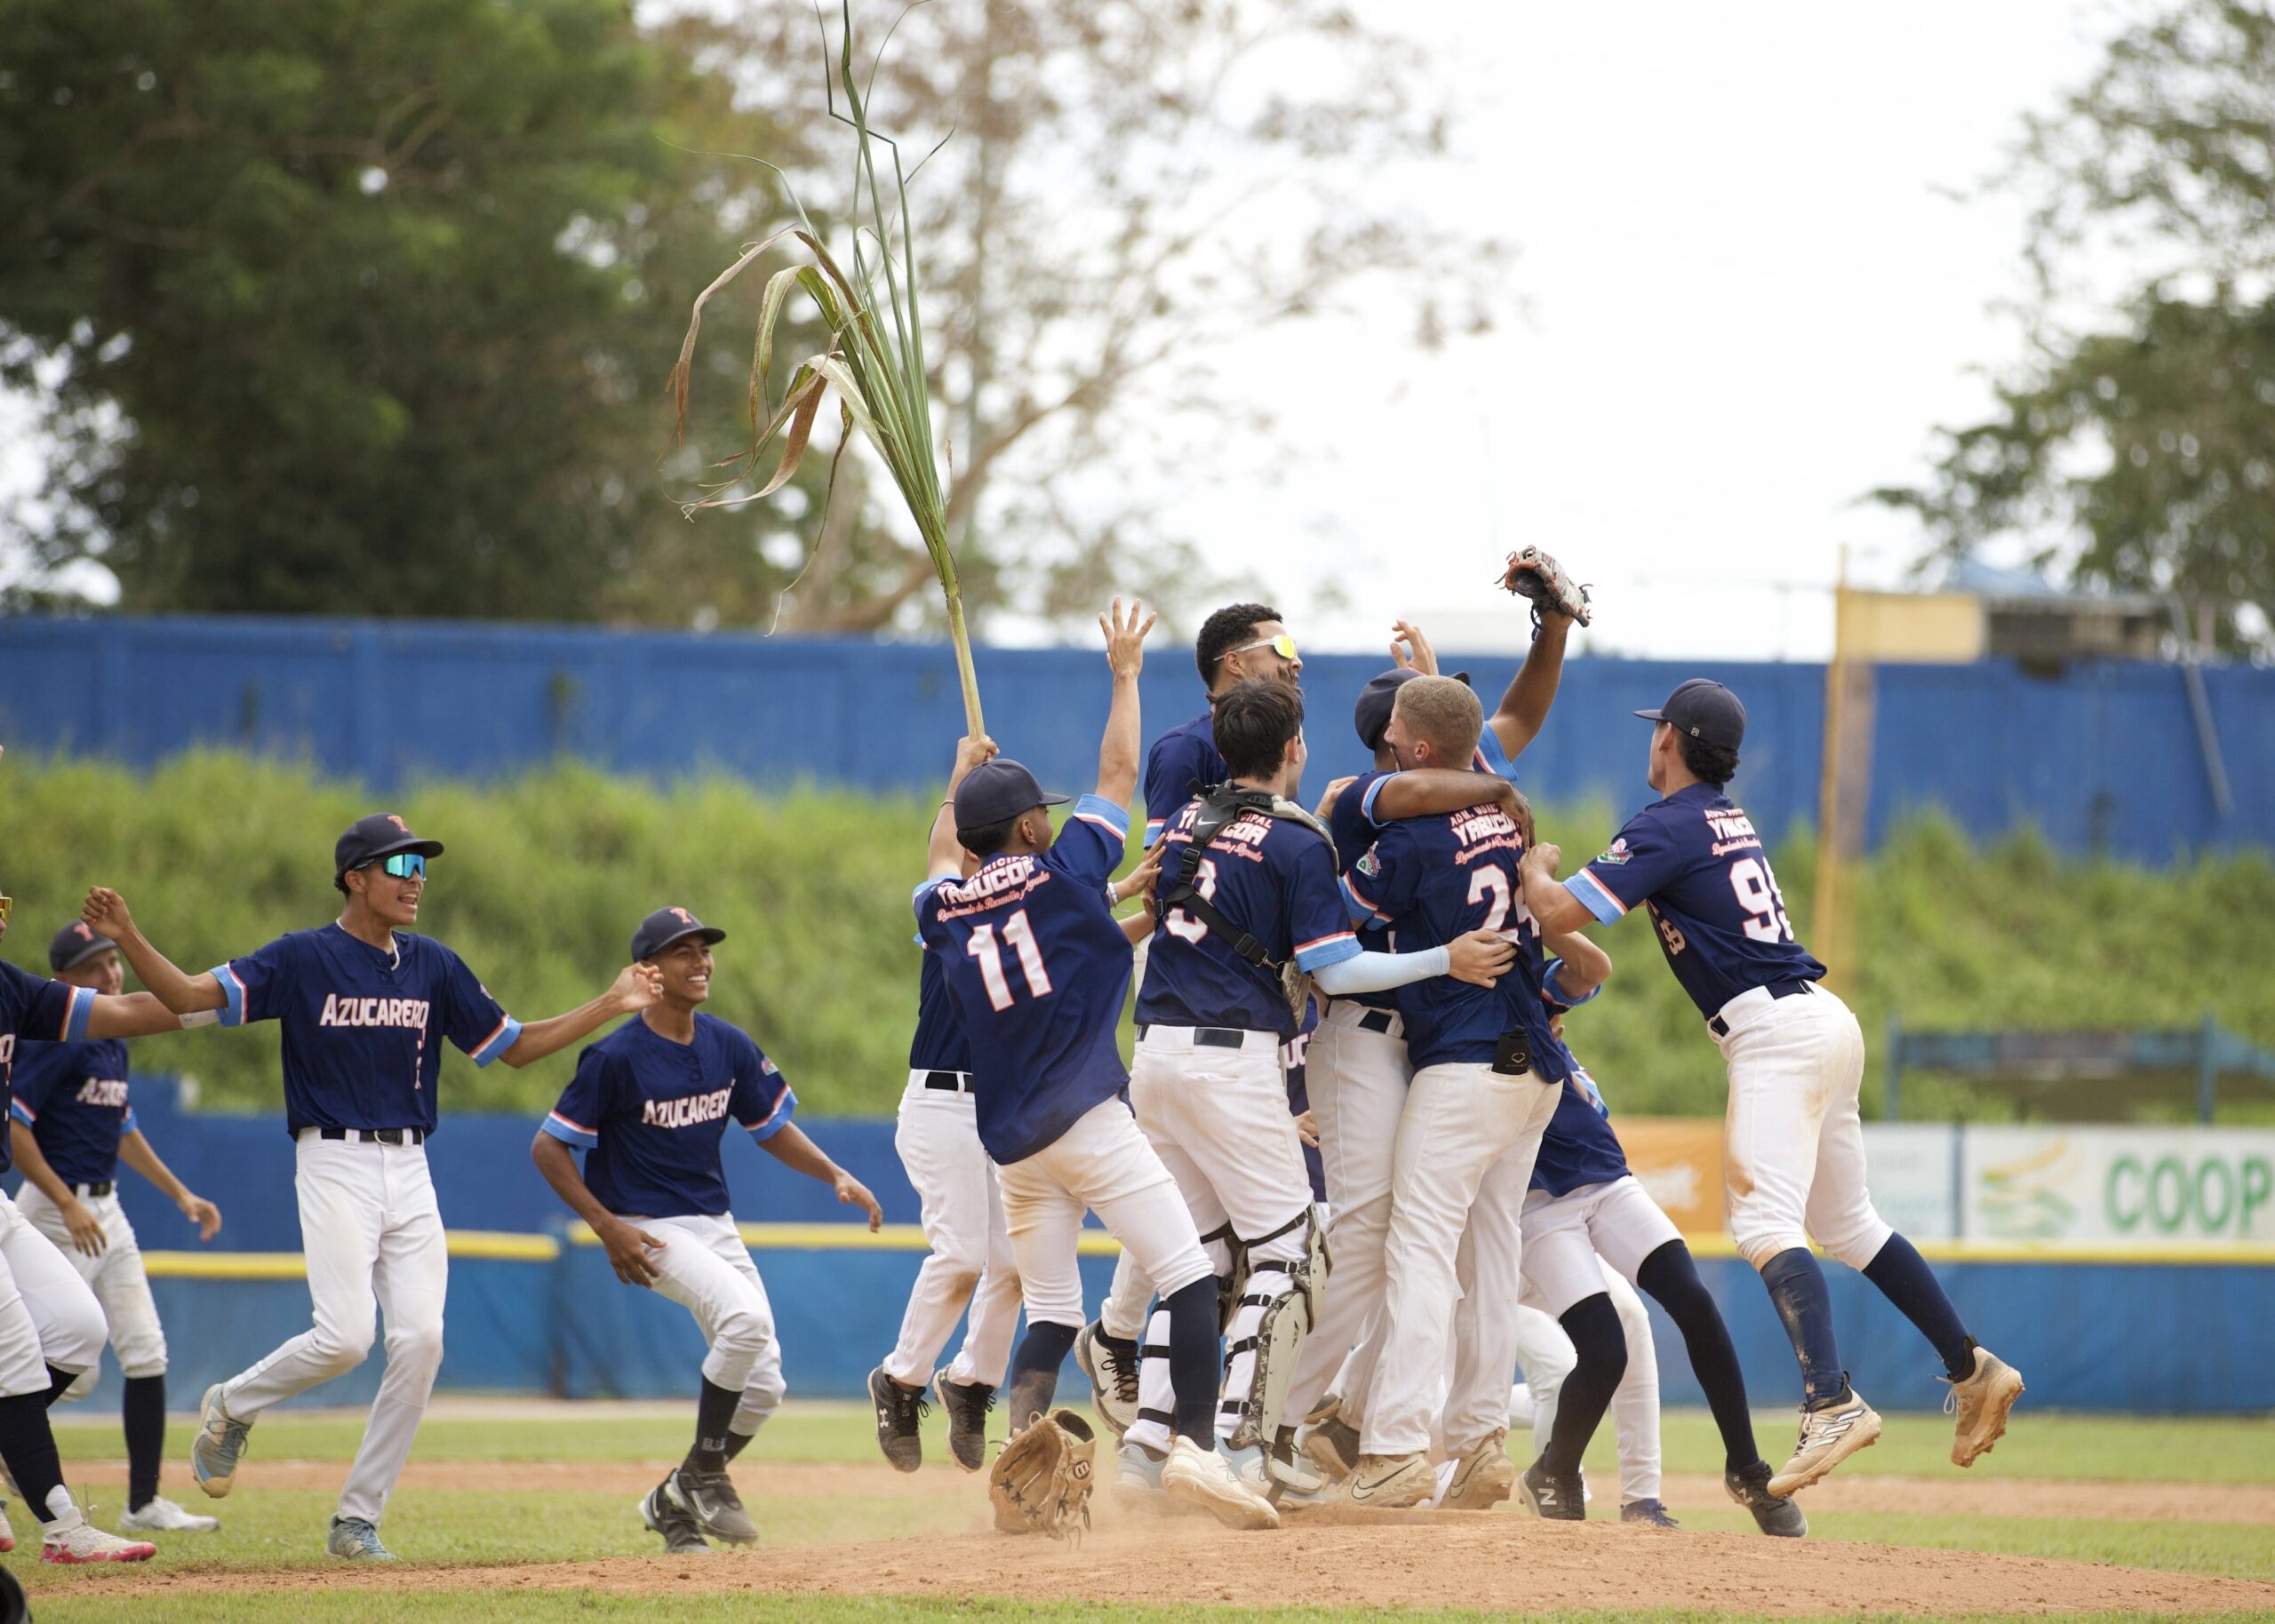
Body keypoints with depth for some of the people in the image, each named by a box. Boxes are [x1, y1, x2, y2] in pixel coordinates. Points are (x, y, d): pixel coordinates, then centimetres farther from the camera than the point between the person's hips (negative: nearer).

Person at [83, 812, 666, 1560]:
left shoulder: (433, 966, 11)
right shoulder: (302, 958, -4)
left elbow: (512, 1044, 17)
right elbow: (189, 996, -11)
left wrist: (610, 1006, 8)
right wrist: (127, 938, -26)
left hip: (409, 1171, 5)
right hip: (334, 1163, -5)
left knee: (420, 1338, -6)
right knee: (345, 1335, -18)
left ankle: (357, 1520, 3)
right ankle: (231, 1407, 12)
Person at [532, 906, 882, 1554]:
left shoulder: (729, 1047, 3)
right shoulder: (617, 1057, -15)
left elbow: (773, 1128, 14)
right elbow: (547, 1146, -11)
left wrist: (836, 1176, -3)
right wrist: (607, 1228, -18)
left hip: (716, 1226, 7)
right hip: (649, 1229, -7)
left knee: (764, 1385, 1)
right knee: (746, 1315, -30)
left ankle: (676, 1500, 21)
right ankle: (704, 1474, -13)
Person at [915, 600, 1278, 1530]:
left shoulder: (944, 909, 11)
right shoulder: (1062, 873, -1)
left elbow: (944, 865, 36)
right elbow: (1119, 775, 10)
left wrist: (965, 778, 49)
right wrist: (1124, 672, 22)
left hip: (1010, 1142, 6)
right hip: (1090, 1121, -6)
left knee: (1049, 1312, 12)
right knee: (1188, 1278, -8)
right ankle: (1195, 1448, -25)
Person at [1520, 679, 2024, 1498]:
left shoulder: (1665, 829, -8)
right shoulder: (1727, 819, 19)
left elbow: (1560, 913, -12)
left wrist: (1534, 866, 7)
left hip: (1775, 1031, -10)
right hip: (1824, 1022, 10)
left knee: (1764, 1220, -20)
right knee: (1845, 1222, 18)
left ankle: (1832, 1401, -35)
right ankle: (1972, 1369, 22)